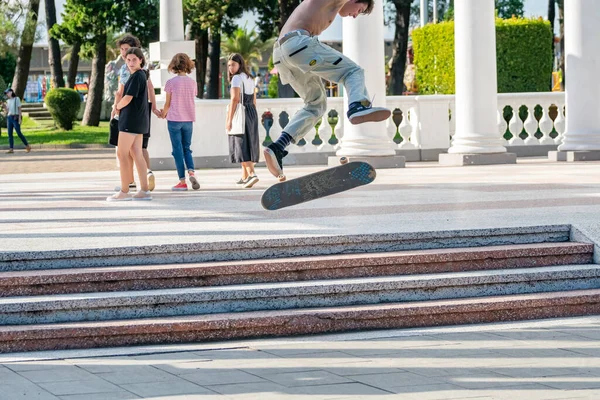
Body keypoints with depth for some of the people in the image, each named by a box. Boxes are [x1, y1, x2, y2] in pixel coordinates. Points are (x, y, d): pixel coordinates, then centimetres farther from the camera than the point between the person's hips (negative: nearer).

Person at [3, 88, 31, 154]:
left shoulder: (17, 99, -2)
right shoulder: (8, 101, 16)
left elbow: (19, 109, -7)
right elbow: (6, 111, 13)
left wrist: (20, 118, -14)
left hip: (15, 118, -6)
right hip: (9, 118, 6)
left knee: (19, 133, -10)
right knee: (10, 134, -4)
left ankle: (28, 146, 3)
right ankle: (11, 149, -6)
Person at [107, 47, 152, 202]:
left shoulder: (137, 76, -15)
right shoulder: (142, 75, 16)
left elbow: (127, 99, -19)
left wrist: (117, 107, 0)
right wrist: (119, 106, 13)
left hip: (131, 119, -10)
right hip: (139, 120, 10)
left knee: (122, 154, -5)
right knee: (136, 154, 9)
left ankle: (124, 191, -4)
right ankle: (144, 190, 7)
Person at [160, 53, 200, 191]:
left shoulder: (171, 82, -9)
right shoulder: (192, 83, 3)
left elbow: (168, 103, -5)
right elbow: (192, 101, 7)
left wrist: (164, 114, 17)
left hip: (174, 119, -3)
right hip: (188, 120, 4)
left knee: (178, 150, 2)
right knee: (186, 148, 14)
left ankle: (182, 181, 1)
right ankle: (191, 172, -11)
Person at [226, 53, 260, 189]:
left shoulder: (237, 78, -11)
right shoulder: (249, 79, 15)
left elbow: (235, 99, -18)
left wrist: (229, 119, -18)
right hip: (252, 113, 8)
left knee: (242, 146, -9)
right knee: (248, 144, 14)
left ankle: (252, 174, -24)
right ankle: (244, 177, 21)